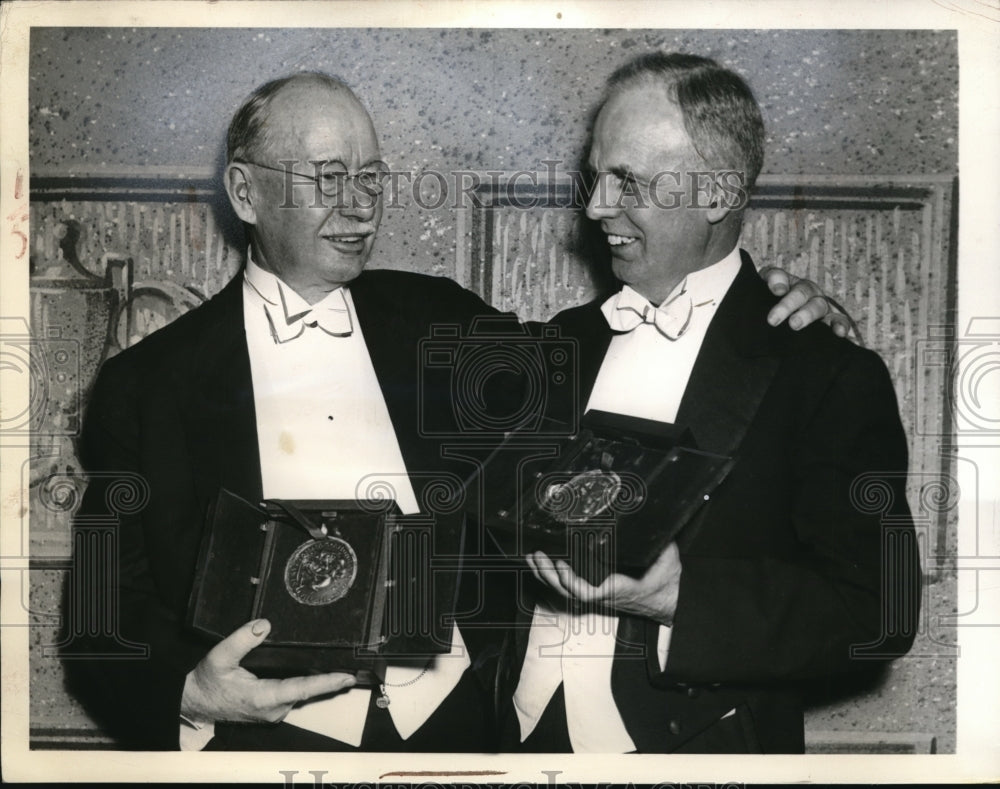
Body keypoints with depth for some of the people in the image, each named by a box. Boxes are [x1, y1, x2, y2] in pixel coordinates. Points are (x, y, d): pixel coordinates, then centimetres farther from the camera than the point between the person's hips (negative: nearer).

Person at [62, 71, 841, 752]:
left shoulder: (442, 321, 11)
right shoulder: (147, 384, 4)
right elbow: (105, 626, 6)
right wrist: (186, 694, -14)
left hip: (457, 726, 2)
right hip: (272, 732, -2)